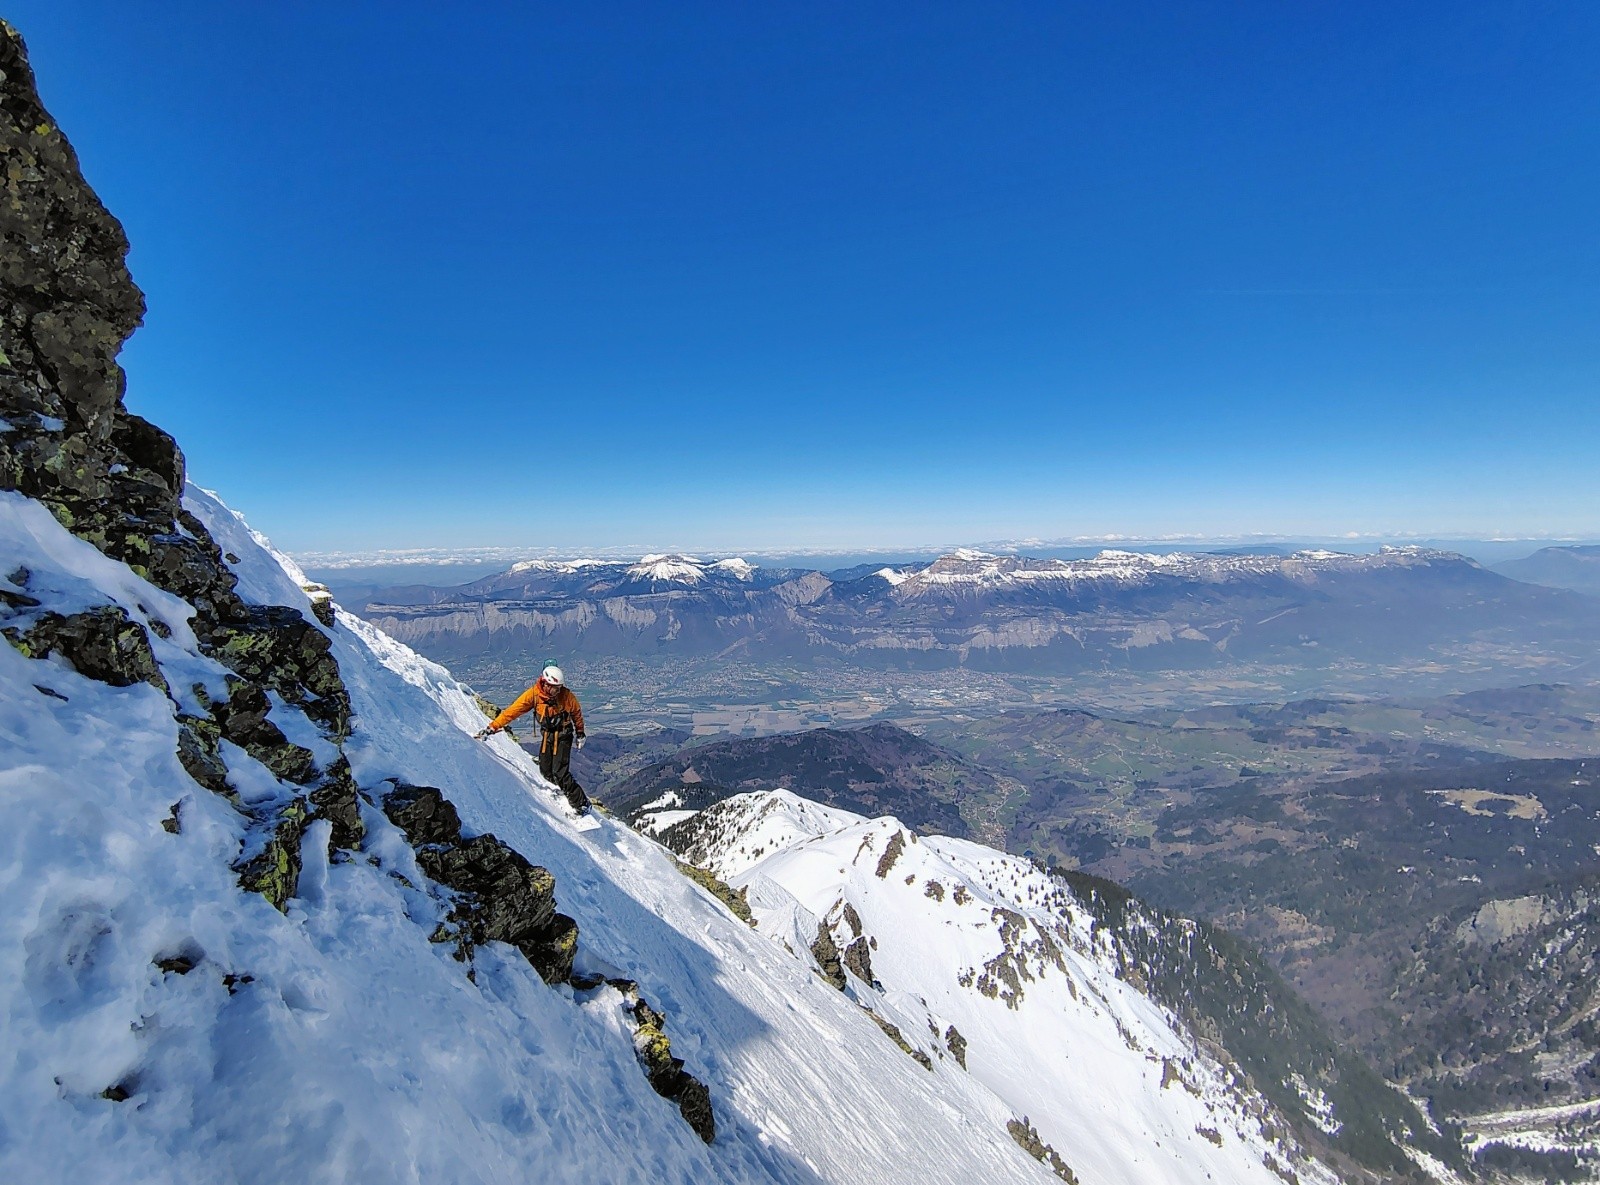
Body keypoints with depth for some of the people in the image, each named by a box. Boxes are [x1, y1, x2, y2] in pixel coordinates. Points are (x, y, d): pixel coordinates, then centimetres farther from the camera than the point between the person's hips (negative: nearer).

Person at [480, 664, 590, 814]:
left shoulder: (566, 695, -20)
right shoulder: (533, 694, -18)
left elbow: (576, 713, -1)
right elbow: (512, 711, -16)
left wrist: (580, 734, 8)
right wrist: (493, 727, -21)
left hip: (563, 735, -4)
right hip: (546, 734, 4)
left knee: (560, 773, -12)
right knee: (545, 771, 3)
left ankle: (581, 803, -3)